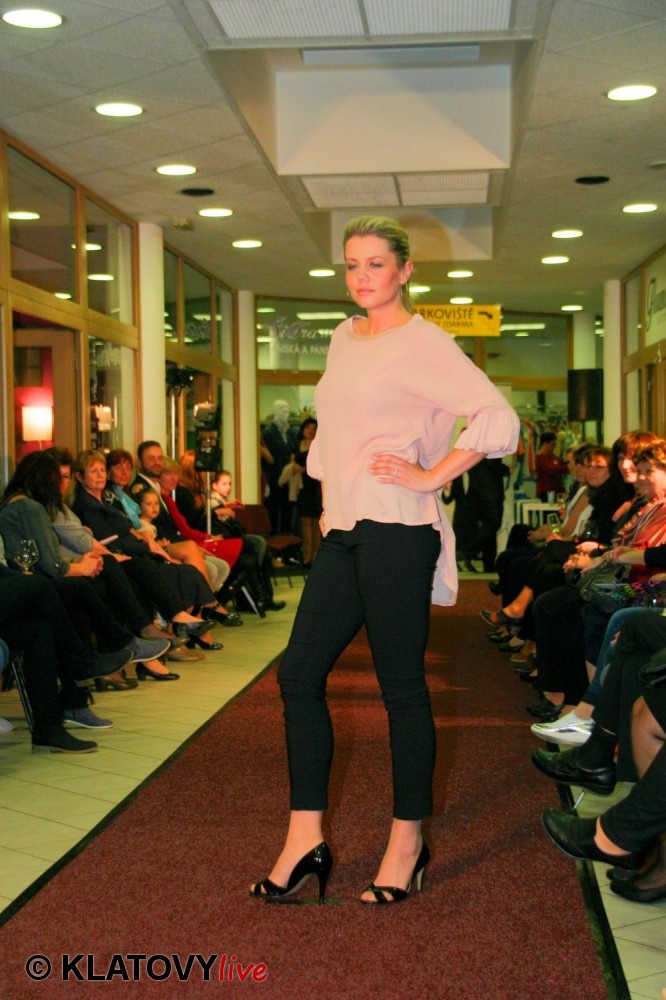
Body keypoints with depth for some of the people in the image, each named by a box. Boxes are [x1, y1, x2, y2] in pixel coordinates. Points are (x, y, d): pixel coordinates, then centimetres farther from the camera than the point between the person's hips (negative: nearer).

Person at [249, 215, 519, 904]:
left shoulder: (422, 342, -6)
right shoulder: (343, 339, 18)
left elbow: (498, 419, -15)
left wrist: (431, 476, -14)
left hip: (395, 531, -8)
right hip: (342, 532, 8)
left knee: (401, 685, 0)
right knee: (299, 673, 4)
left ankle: (408, 843, 14)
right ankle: (305, 839, 13)